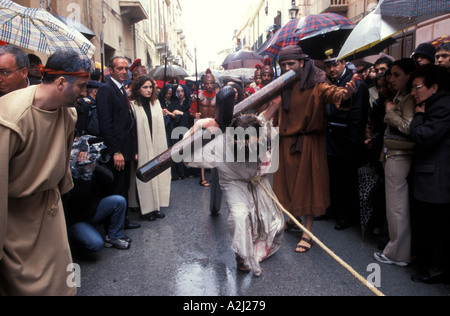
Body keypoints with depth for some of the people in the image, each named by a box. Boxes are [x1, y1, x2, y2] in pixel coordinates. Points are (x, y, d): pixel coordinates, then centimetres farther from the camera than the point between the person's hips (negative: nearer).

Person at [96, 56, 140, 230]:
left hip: (125, 150, 9)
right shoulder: (106, 90, -11)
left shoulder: (122, 90, 17)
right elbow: (105, 123, -18)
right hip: (116, 152, -9)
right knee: (115, 191, 1)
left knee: (123, 189, 15)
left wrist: (132, 149, 15)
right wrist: (116, 152, -21)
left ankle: (122, 221, 27)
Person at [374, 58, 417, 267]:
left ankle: (398, 254, 13)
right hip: (394, 155, 10)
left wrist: (390, 112, -14)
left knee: (397, 206, 0)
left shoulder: (409, 98, -14)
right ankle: (398, 248, 29)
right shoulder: (400, 96, 15)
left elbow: (408, 126, -25)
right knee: (399, 205, 16)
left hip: (399, 157, -10)